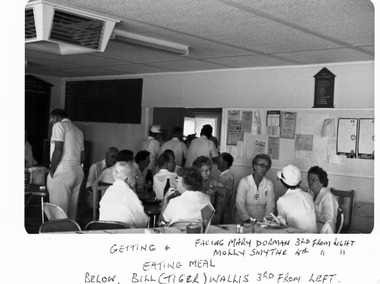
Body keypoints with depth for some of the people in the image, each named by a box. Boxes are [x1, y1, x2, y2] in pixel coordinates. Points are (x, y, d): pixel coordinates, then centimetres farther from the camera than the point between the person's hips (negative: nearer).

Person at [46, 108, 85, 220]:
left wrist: (52, 171, -8)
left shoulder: (59, 125, -3)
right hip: (78, 172, 8)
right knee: (72, 208, 10)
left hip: (63, 172, -8)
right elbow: (83, 157, 19)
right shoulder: (78, 130, 22)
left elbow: (58, 150, -15)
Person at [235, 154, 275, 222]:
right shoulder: (244, 181, 0)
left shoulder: (269, 183, 8)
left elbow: (270, 205, 3)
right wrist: (248, 219, -19)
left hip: (263, 222, 2)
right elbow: (239, 204, -7)